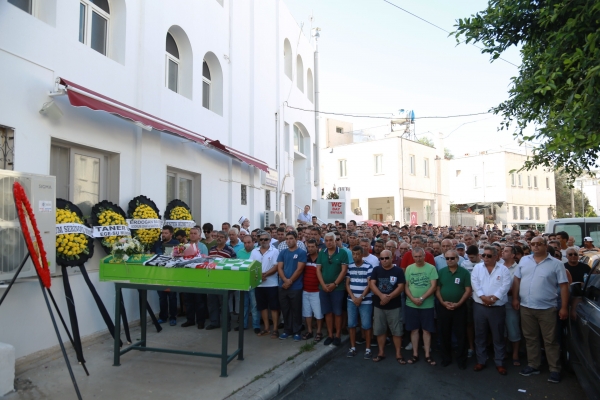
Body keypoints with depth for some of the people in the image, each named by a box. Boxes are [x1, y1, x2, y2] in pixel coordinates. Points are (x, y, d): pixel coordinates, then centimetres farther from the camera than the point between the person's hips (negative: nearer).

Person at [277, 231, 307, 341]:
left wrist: (290, 281, -13)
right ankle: (287, 330, 24)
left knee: (296, 310, 4)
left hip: (296, 286, -4)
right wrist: (285, 280, -13)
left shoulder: (301, 253, -4)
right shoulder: (282, 253, 8)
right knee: (285, 309, 12)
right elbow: (279, 268, 2)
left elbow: (299, 269, -10)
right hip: (283, 286, 4)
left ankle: (297, 331, 15)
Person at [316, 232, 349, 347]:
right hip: (324, 288, 4)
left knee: (337, 312, 4)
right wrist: (323, 284, -8)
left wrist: (334, 284, -14)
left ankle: (338, 336, 15)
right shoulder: (321, 253, 6)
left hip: (338, 288, -4)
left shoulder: (342, 253, -6)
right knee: (327, 312, 10)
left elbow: (344, 270, -9)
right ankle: (330, 335, 20)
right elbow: (318, 270, 4)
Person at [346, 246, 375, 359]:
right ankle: (353, 347, 18)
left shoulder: (368, 267, -5)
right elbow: (347, 284, 6)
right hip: (351, 300, 4)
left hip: (365, 301, -3)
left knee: (366, 325, 1)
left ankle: (368, 349, 13)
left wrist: (361, 297, -12)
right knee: (351, 324, 6)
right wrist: (353, 297, -6)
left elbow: (369, 285, -8)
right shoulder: (349, 267, 6)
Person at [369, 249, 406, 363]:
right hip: (379, 306, 2)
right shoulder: (376, 270, 2)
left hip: (394, 306, -2)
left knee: (397, 331, 3)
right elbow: (372, 284, -7)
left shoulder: (398, 270, -4)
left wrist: (389, 297, -21)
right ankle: (381, 353, 22)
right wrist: (381, 296, -22)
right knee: (380, 330, 10)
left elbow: (401, 287, -10)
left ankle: (398, 354, 15)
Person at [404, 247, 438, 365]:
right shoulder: (409, 268, 3)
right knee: (414, 329, 8)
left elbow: (433, 286, -9)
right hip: (411, 304, 2)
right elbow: (406, 286, 4)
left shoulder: (431, 268, -5)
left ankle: (427, 355, 17)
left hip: (427, 305, -2)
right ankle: (415, 354, 18)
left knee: (426, 330, 6)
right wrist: (413, 299, -11)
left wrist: (422, 298, -16)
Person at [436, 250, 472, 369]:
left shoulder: (464, 272, -4)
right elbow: (437, 289, 5)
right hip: (444, 307, 2)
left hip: (460, 308, -2)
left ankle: (461, 360, 18)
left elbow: (468, 290, -6)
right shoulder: (441, 272, 3)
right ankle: (446, 358, 23)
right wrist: (442, 302, -10)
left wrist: (458, 303, -14)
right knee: (445, 334, 10)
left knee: (461, 335, 4)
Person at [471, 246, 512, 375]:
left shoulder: (503, 269, 0)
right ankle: (481, 361, 22)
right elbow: (475, 283, -7)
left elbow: (505, 286, -11)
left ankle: (499, 363, 21)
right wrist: (483, 297, -20)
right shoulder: (477, 267, 3)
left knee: (498, 336, 8)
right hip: (480, 306, 1)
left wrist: (493, 297, -21)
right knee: (480, 335, 10)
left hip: (497, 307, -1)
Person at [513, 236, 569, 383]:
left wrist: (564, 307, -10)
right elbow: (517, 280, 10)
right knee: (530, 338, 14)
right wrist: (515, 298, 4)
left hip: (547, 308, -4)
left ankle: (555, 370, 18)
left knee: (550, 340, 6)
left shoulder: (556, 264, -5)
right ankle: (533, 365, 27)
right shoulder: (524, 260, 6)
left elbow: (564, 286, -6)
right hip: (526, 307, 4)